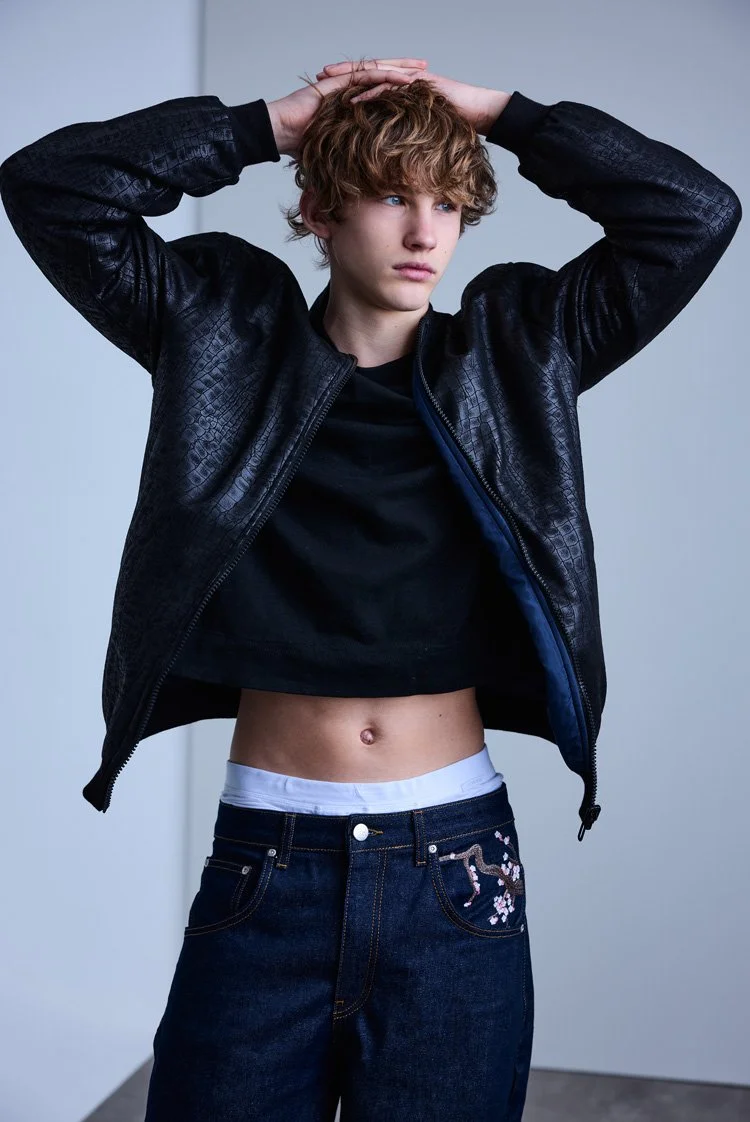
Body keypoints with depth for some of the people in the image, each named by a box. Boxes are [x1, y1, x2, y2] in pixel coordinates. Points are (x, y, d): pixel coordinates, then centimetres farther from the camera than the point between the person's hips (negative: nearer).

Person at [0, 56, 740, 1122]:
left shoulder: (514, 355, 6)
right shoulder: (227, 342, 3)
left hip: (455, 867, 1)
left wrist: (502, 113, 2)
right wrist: (270, 122, -2)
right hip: (263, 867, 0)